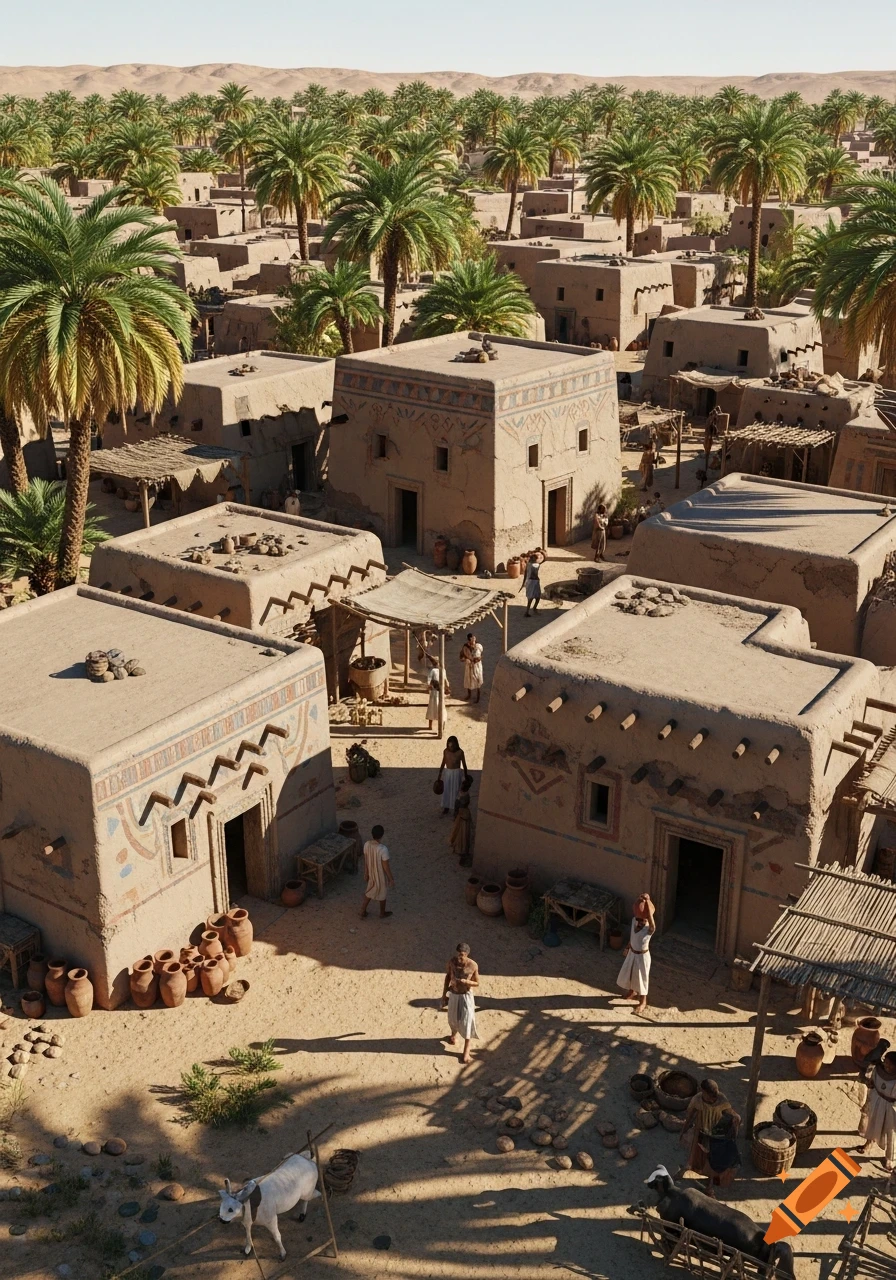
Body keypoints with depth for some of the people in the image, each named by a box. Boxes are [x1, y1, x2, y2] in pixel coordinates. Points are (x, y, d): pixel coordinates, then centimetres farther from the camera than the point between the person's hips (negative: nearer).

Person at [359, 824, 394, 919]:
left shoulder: (367, 845, -17)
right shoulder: (383, 849, -35)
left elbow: (365, 860, -2)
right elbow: (386, 866, -24)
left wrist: (366, 872, 15)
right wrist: (391, 879, -10)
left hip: (371, 873, 5)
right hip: (381, 875, -5)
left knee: (370, 891, 28)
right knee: (382, 893, 21)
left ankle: (363, 911, 39)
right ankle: (382, 913, 42)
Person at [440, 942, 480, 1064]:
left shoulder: (473, 966, -21)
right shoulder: (452, 961, -16)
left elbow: (477, 983, -9)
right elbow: (447, 977, 0)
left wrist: (466, 982, -29)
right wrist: (444, 994, 3)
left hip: (466, 996, -3)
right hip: (453, 994, 3)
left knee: (467, 1022, 2)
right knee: (452, 1018, 22)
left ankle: (466, 1050, 17)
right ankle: (454, 1034, 54)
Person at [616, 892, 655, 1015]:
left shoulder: (650, 928, -33)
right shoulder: (634, 919, -15)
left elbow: (652, 923, -59)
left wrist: (647, 902, -57)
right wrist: (628, 947, 17)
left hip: (642, 955, -6)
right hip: (632, 952, 6)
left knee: (641, 978, 13)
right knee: (628, 973, 26)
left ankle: (643, 1002, 36)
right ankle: (632, 992, 54)